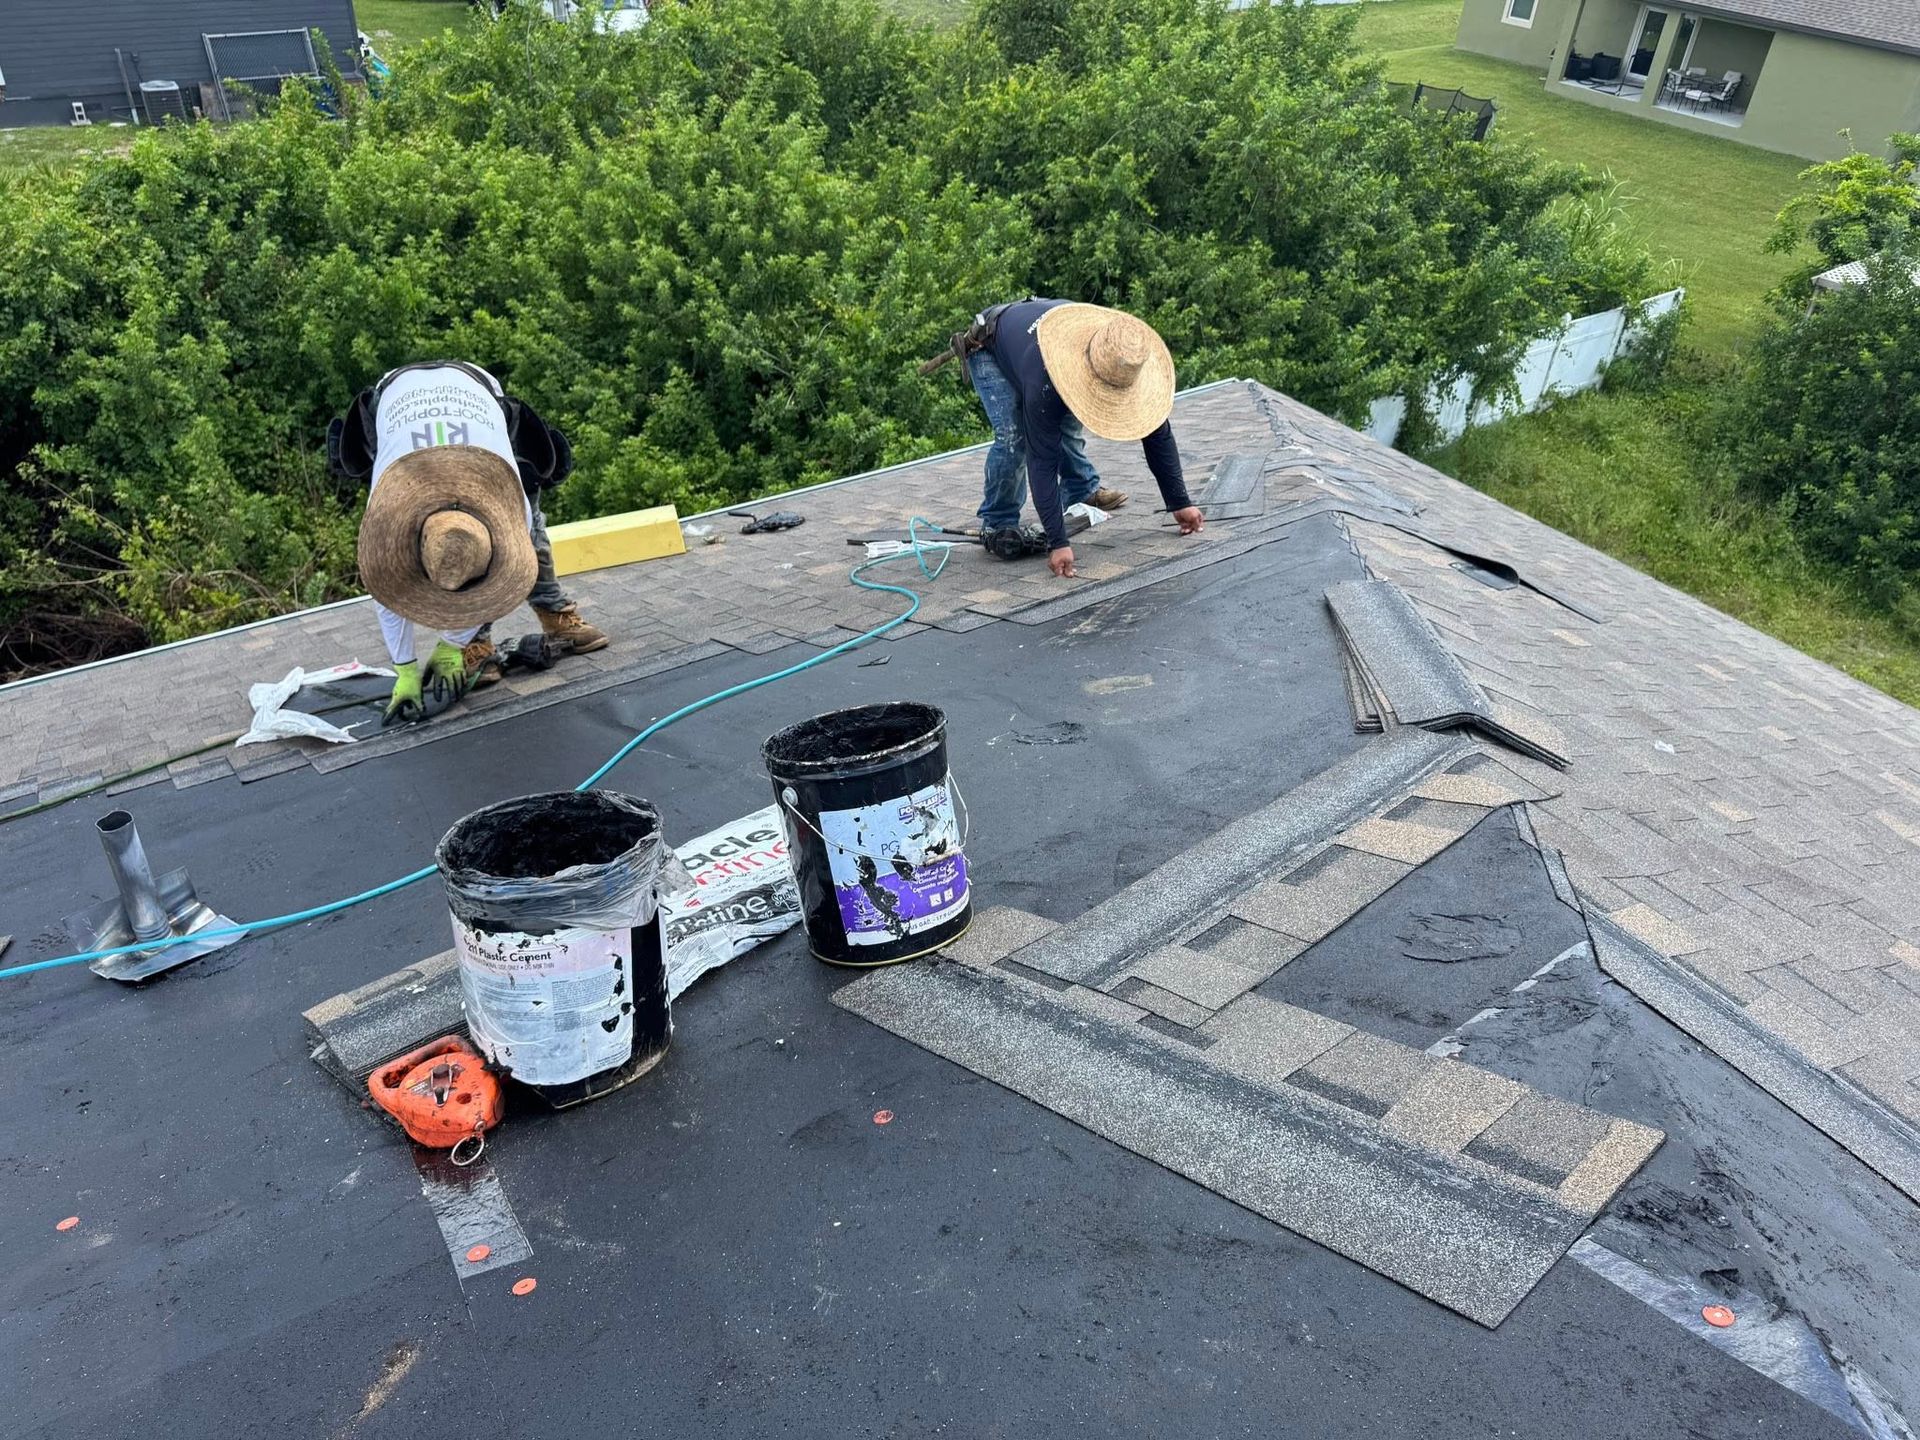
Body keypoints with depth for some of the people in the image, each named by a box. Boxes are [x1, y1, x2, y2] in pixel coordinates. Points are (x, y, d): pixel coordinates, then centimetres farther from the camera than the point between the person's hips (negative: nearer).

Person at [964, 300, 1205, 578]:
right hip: (989, 349, -6)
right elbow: (1042, 460, -42)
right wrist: (1057, 542, -44)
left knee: (1069, 423, -3)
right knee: (1012, 436, -22)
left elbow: (1157, 433, -19)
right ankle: (997, 523, -5)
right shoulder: (1044, 379, -45)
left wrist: (1180, 503, -17)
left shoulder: (1124, 366, -29)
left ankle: (1082, 490, 24)